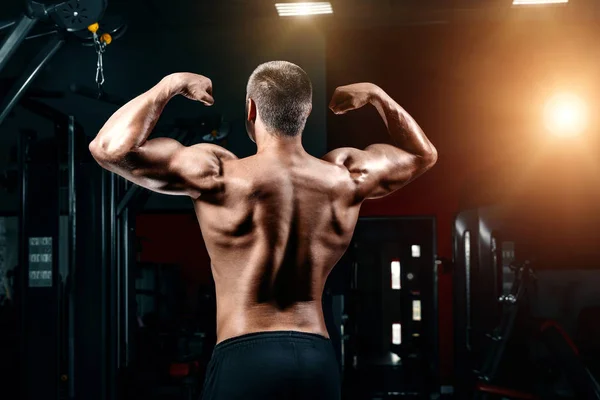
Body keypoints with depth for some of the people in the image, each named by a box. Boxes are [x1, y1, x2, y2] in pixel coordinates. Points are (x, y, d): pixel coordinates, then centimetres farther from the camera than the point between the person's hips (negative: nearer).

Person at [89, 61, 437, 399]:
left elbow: (109, 147, -10)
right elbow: (423, 154, 22)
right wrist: (374, 94, 25)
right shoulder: (345, 179, 4)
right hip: (319, 360, 4)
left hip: (246, 357, -4)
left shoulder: (221, 177, -10)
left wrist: (172, 84, -1)